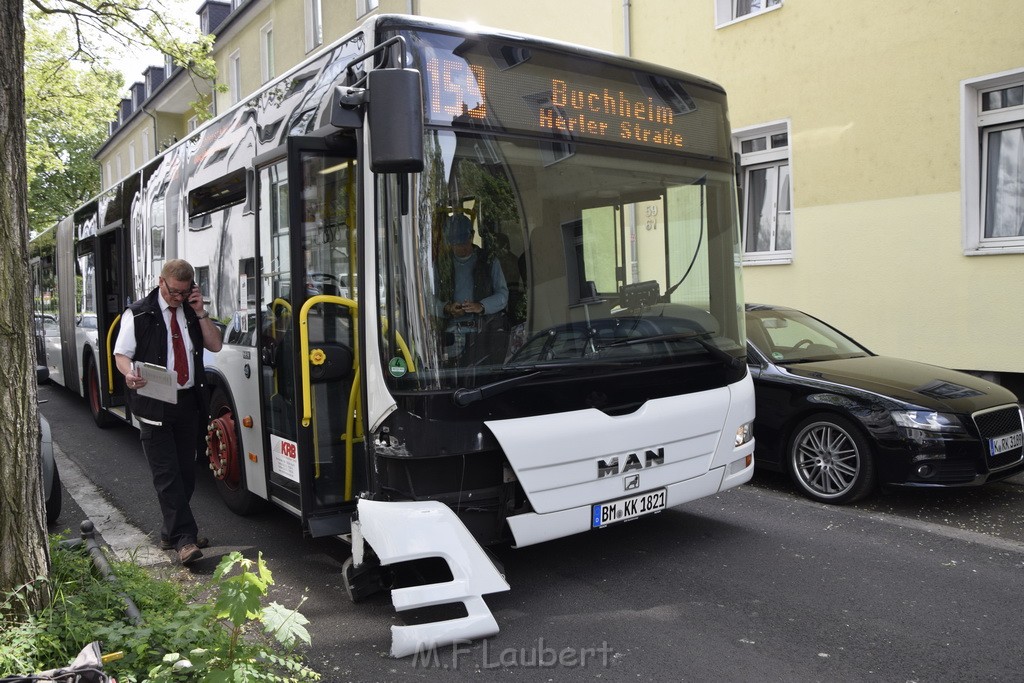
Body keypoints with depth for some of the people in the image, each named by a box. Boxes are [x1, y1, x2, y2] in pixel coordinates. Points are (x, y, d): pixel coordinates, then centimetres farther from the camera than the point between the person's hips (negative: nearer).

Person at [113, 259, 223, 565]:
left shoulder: (192, 311, 9)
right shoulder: (138, 314, -3)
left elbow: (215, 345, 5)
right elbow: (121, 354, -3)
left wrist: (200, 313, -5)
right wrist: (130, 374, -24)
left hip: (189, 401, 5)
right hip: (154, 405, -5)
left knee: (186, 471, 10)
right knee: (167, 474, -6)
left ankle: (172, 533, 23)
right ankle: (184, 539, -4)